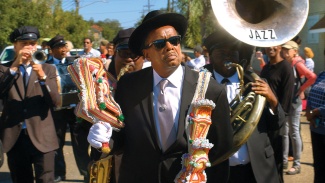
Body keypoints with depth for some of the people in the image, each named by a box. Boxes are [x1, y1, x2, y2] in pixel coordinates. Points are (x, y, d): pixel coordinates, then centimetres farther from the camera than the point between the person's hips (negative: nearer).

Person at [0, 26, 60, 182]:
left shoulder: (47, 69, 5)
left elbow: (55, 101, -5)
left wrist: (42, 77, -20)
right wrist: (14, 67, -17)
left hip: (41, 136, -1)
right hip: (14, 137, 1)